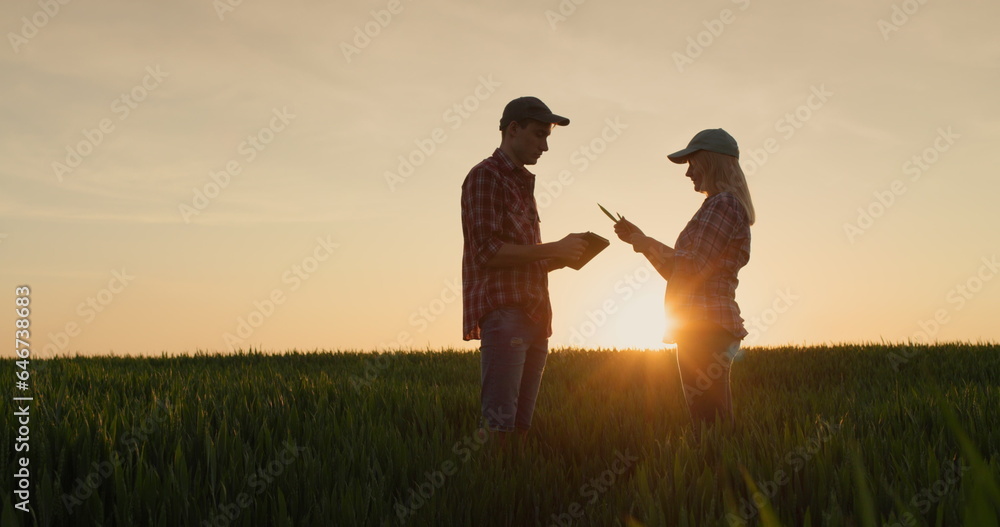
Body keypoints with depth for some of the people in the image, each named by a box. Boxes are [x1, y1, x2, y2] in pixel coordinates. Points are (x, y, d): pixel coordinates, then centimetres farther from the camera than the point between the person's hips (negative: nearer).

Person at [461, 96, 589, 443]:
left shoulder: (522, 184, 24)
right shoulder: (485, 177, -3)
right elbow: (488, 252, -14)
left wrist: (562, 257, 7)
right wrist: (554, 250, -12)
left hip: (533, 317, 9)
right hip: (502, 314, -9)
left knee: (523, 423, 6)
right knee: (500, 423, -12)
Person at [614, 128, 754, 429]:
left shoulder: (722, 204, -9)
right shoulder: (721, 205, 22)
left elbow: (691, 267, -17)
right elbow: (679, 272, 23)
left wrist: (644, 243, -4)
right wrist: (641, 240, 19)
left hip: (705, 327, -10)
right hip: (703, 328, 10)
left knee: (709, 424, -10)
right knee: (713, 423, 10)